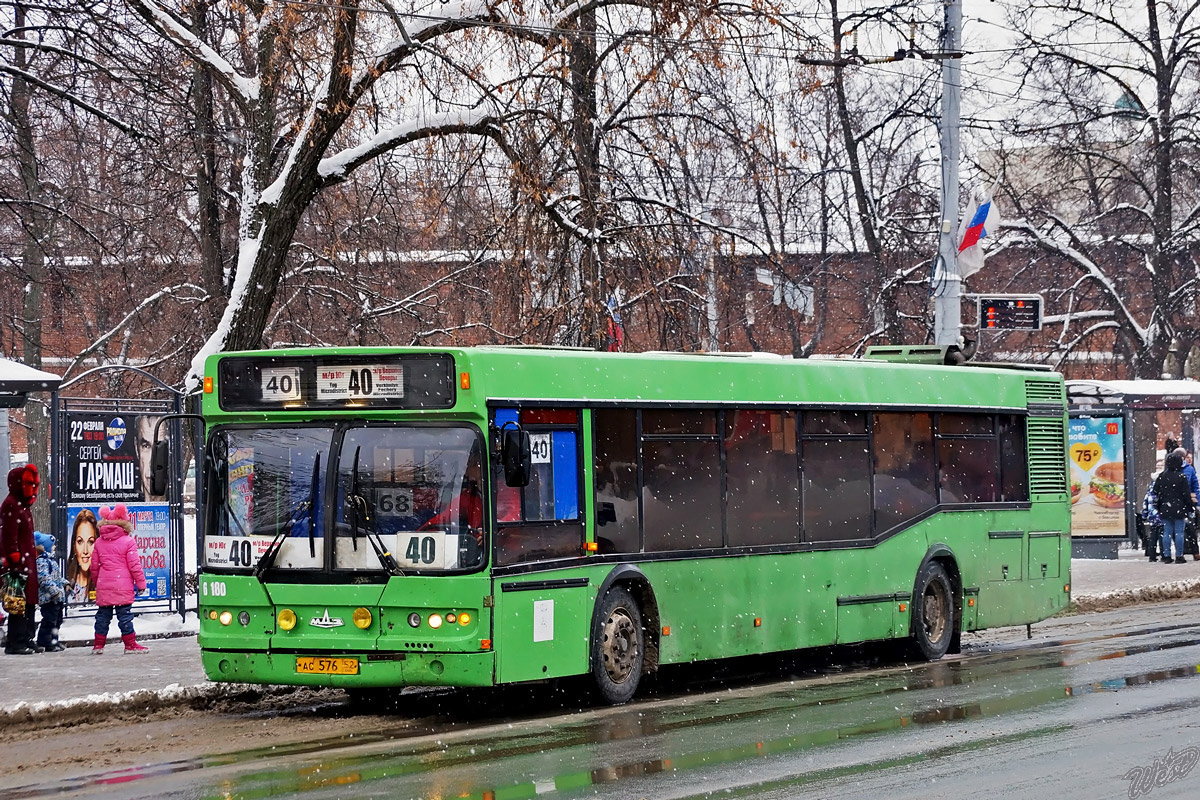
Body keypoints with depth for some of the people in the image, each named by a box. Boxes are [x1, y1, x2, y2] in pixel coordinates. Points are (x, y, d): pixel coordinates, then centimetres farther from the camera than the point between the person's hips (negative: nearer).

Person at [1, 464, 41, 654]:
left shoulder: (23, 506, 20)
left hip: (27, 561, 10)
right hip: (19, 563, -10)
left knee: (29, 603, 12)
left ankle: (26, 640, 17)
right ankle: (16, 643, -9)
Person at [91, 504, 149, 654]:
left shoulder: (98, 542, 8)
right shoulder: (128, 542, -6)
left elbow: (94, 565, 13)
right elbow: (134, 565, -7)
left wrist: (96, 582, 26)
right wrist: (141, 583, 2)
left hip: (103, 585, 4)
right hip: (123, 585, -4)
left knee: (103, 614, 11)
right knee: (125, 613, -1)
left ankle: (98, 644, 14)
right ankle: (130, 644, 2)